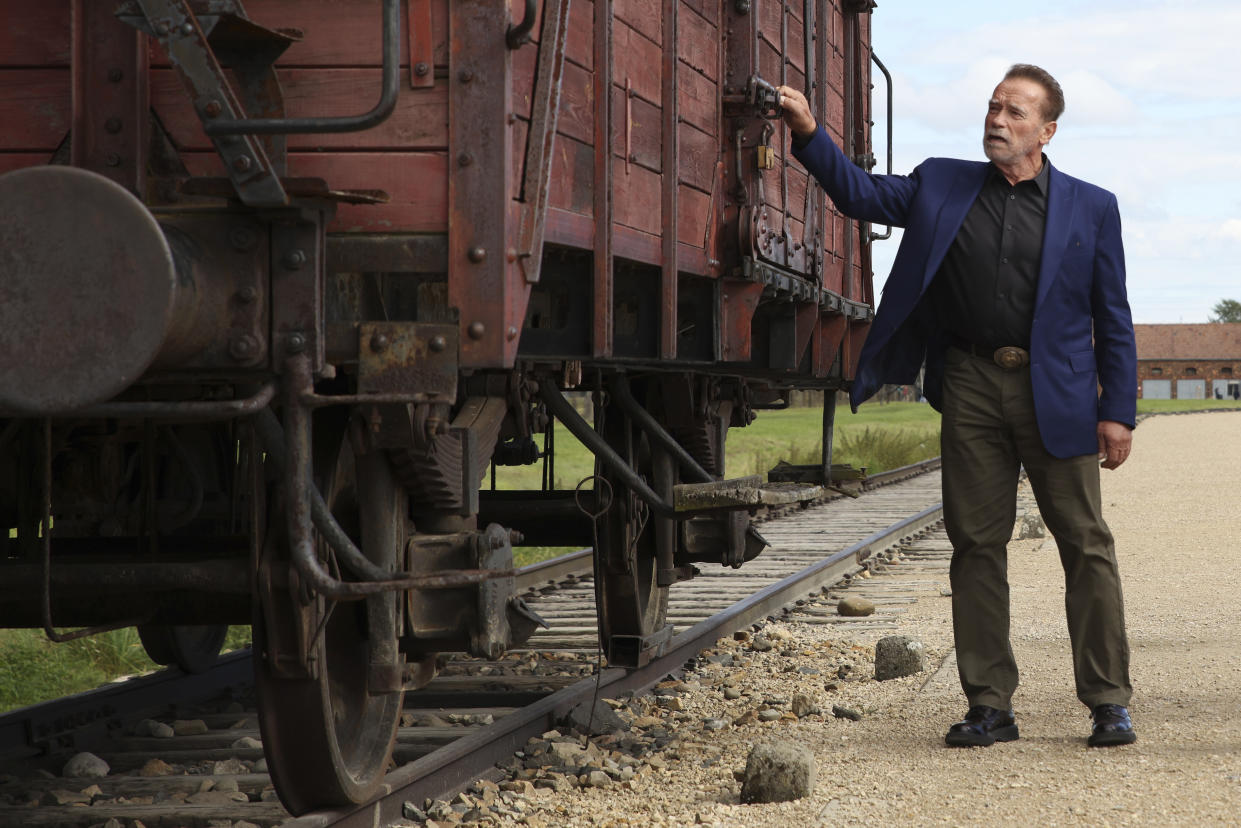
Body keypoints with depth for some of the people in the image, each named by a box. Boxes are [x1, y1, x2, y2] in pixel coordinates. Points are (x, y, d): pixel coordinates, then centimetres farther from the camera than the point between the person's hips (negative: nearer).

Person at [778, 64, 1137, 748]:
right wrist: (809, 134, -8)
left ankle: (1108, 703, 7)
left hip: (1056, 392, -2)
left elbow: (1113, 319, 5)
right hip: (971, 387, 2)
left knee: (1085, 544, -1)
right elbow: (860, 193, 8)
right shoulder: (942, 187, 11)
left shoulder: (1090, 208, 5)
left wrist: (1118, 411, -1)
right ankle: (989, 705, 9)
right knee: (977, 544, 3)